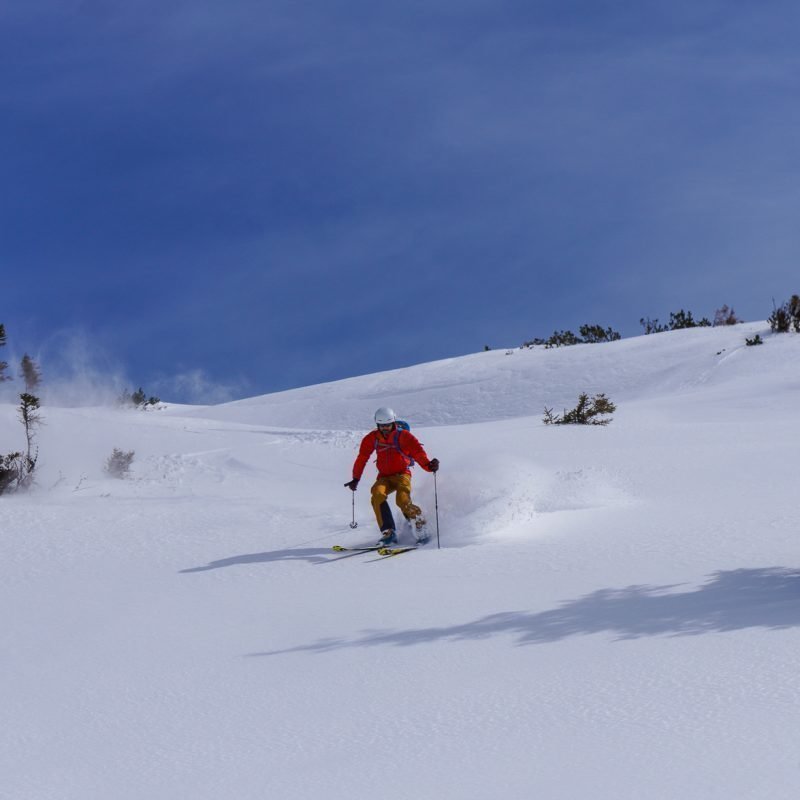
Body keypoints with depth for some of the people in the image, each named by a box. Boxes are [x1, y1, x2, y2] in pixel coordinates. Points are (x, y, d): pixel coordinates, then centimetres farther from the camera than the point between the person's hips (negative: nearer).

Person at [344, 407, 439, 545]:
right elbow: (362, 457, 12)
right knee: (377, 495, -28)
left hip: (402, 474, -3)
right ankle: (388, 532, -26)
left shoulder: (403, 436, -8)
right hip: (384, 477, 3)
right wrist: (355, 479, 12)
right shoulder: (372, 438, 3)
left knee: (403, 500, -29)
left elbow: (418, 452, -20)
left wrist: (428, 465, -39)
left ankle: (419, 525, -6)